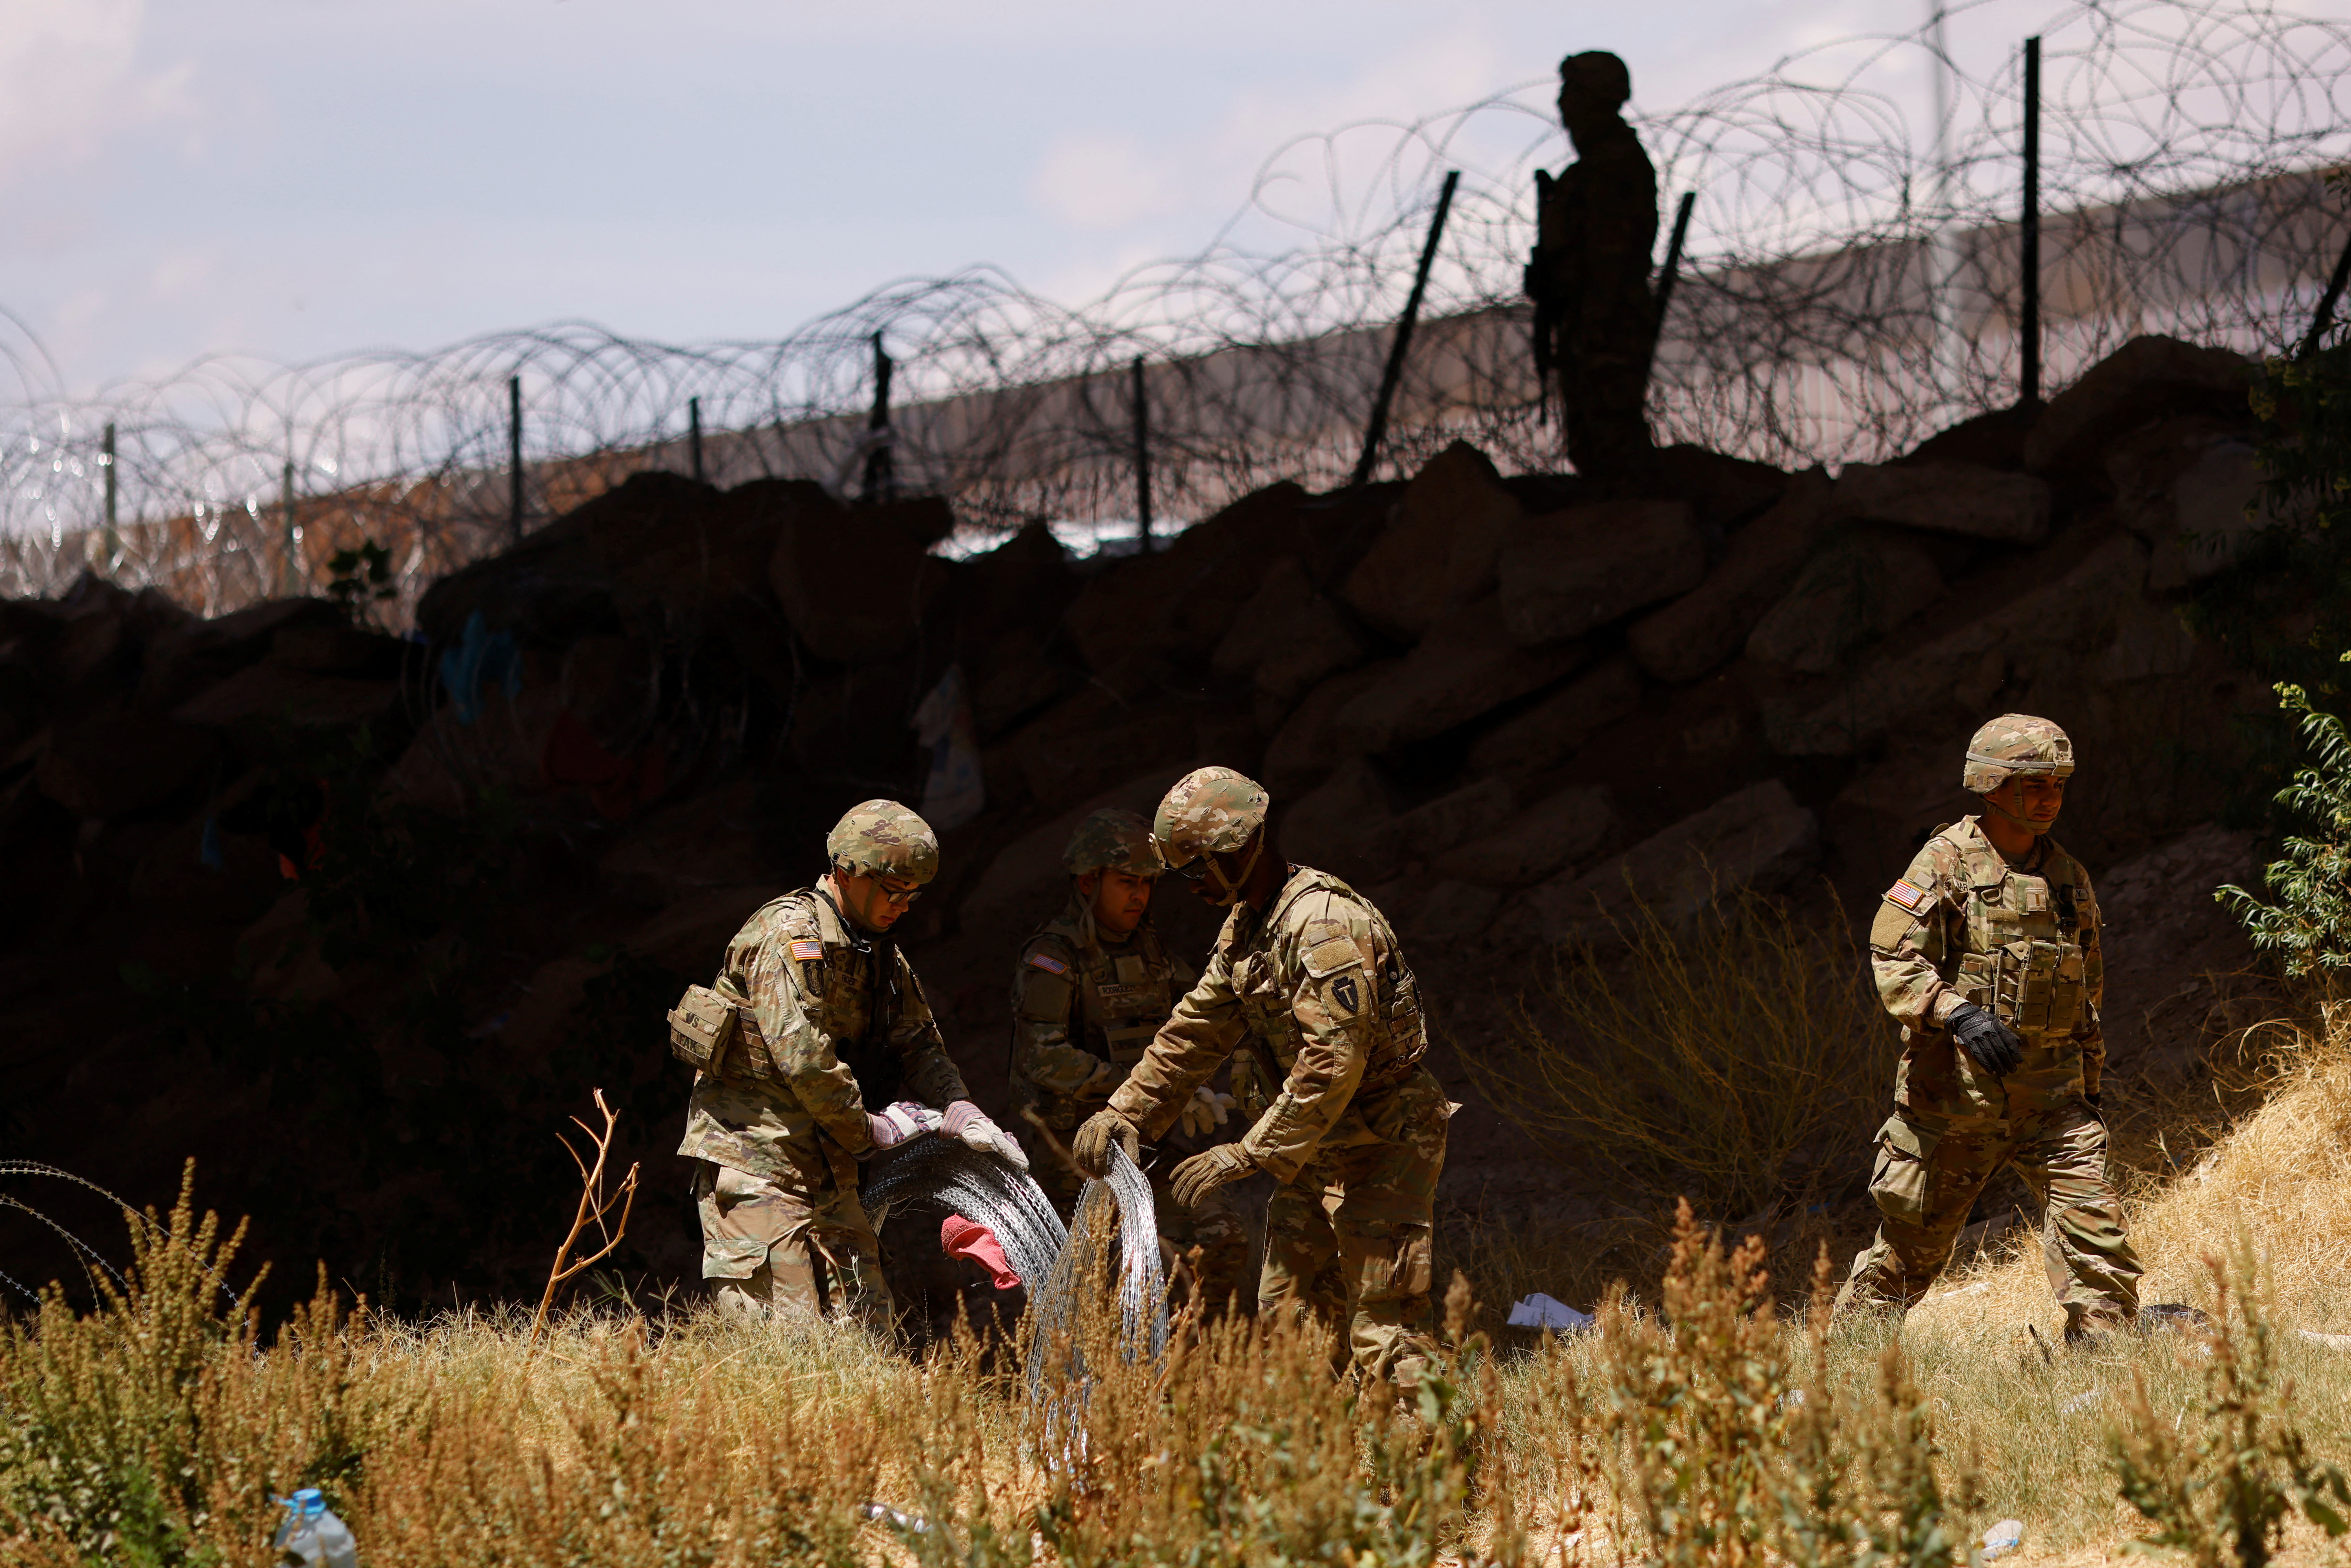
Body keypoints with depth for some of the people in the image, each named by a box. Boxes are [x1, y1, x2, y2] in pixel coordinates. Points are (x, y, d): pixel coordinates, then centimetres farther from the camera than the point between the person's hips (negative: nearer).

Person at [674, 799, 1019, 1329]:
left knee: (868, 1321, 4)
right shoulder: (790, 937, -16)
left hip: (826, 1164, 9)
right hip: (756, 1154, -9)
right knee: (786, 1336, -15)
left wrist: (960, 1113, -4)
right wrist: (869, 1130, -11)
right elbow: (803, 1060, -23)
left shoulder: (880, 955, 14)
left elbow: (919, 1045, 16)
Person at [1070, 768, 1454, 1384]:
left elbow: (1334, 1063, -29)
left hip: (1381, 1153, -10)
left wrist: (1251, 1154, -27)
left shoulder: (1326, 925, -23)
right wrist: (1126, 1110, 8)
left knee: (1381, 1337, -14)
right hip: (1314, 1158, 10)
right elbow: (1196, 1030, 19)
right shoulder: (1244, 927, 10)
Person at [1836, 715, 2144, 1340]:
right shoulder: (1947, 862, -5)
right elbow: (1895, 961, -13)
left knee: (2094, 1221, -12)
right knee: (1912, 1240, 6)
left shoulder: (2069, 878, 13)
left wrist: (2091, 1087, 21)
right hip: (1953, 1089, -4)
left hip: (2049, 1095, 4)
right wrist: (1959, 1013, -28)